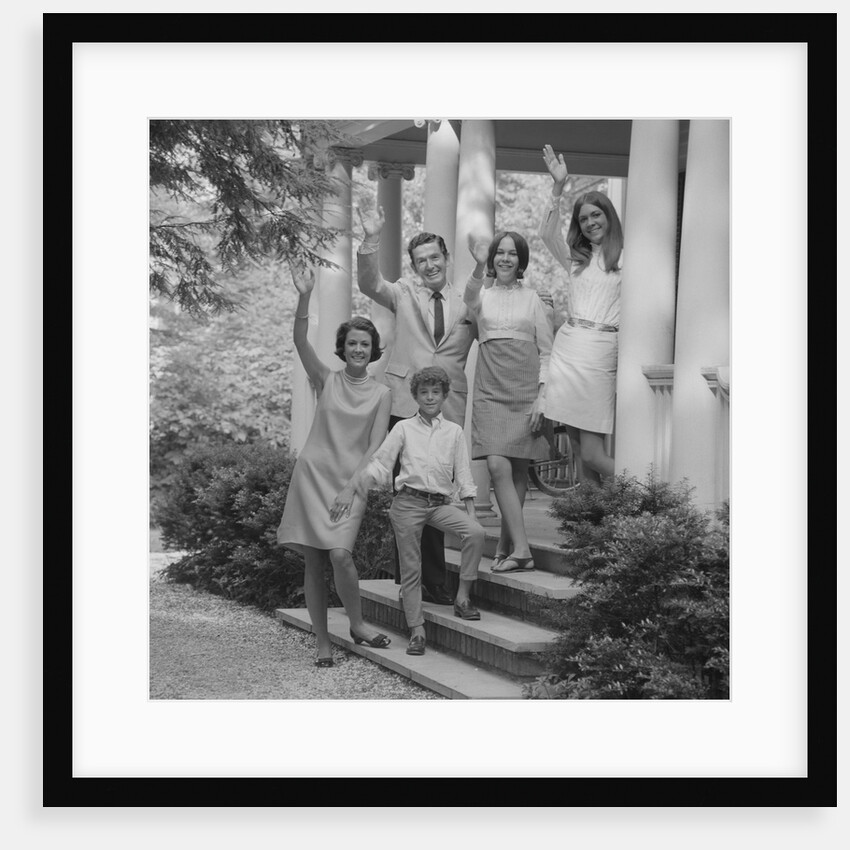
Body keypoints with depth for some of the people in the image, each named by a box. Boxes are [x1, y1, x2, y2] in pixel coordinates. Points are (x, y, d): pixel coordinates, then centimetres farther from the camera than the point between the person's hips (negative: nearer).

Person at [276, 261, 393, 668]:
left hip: (351, 482, -1)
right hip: (312, 474, 1)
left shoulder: (380, 393, 4)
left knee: (340, 554, -20)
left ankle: (357, 623, 3)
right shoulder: (327, 380, 4)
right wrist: (304, 298, -22)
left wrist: (352, 488, -10)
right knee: (313, 562, 1)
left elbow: (375, 447, 0)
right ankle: (322, 642, 11)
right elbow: (300, 342, -10)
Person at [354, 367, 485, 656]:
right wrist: (364, 478, -17)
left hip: (441, 502, 1)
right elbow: (380, 461, 3)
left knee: (475, 532, -24)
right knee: (411, 567, -2)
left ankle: (463, 597, -13)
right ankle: (417, 629, 2)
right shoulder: (404, 428, 8)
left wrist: (471, 511, 2)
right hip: (408, 501, -1)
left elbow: (463, 474, 10)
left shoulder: (454, 431, 12)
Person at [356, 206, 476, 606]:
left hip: (448, 409, 2)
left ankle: (432, 581, 14)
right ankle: (408, 573, 11)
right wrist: (371, 241, -23)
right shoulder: (404, 294, 7)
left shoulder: (467, 302, 12)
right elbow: (369, 284, -9)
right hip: (405, 406, -1)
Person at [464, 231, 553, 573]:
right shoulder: (482, 297, 10)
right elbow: (469, 297, -16)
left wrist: (541, 397, -3)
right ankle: (521, 549, -13)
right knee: (497, 466, -12)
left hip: (526, 391, 0)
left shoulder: (532, 298, 8)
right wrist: (478, 266, -36)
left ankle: (506, 545, 14)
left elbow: (546, 352, 7)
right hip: (490, 391, 0)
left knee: (518, 469, 2)